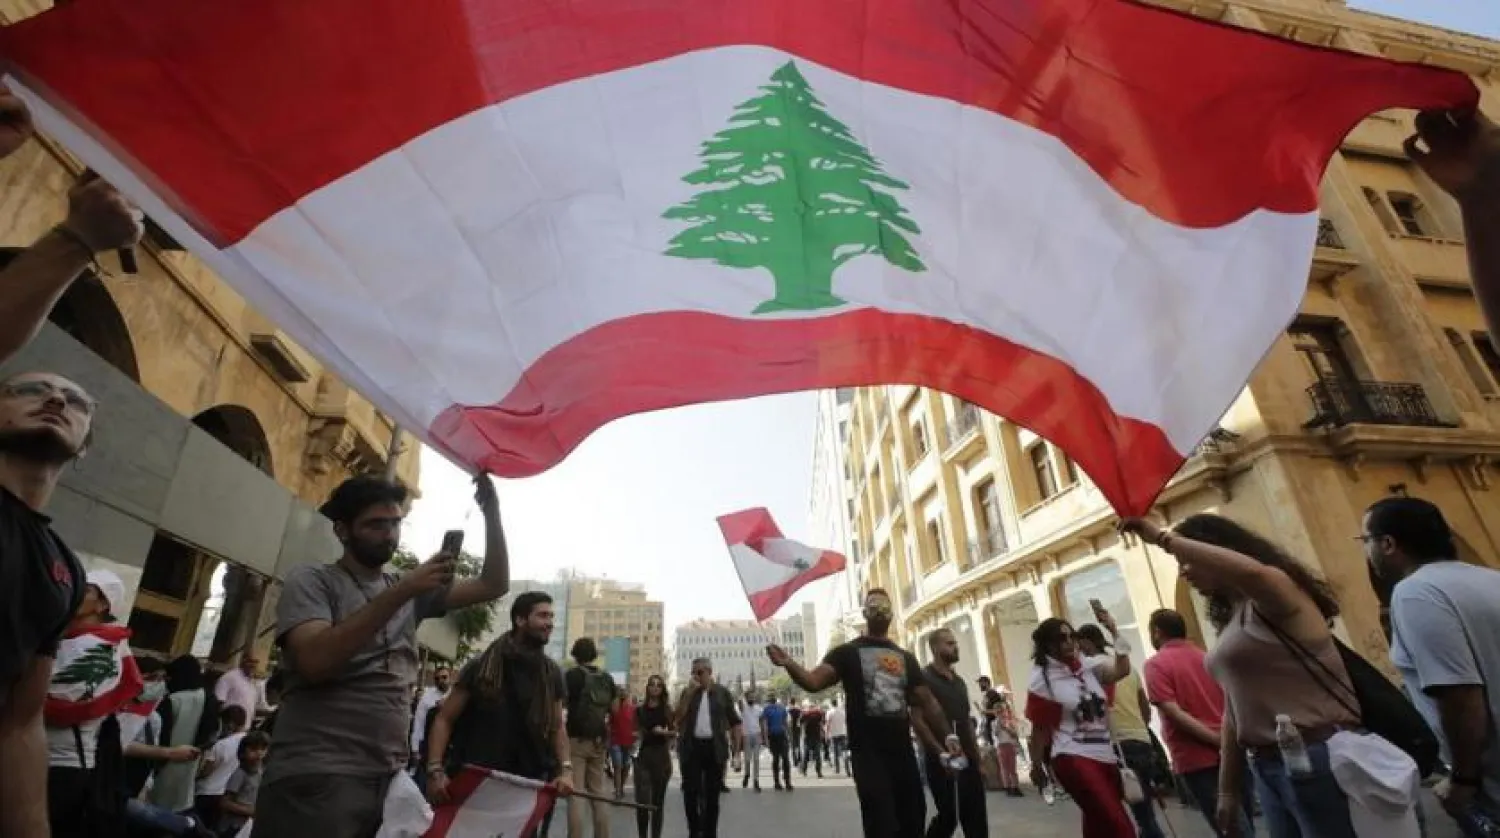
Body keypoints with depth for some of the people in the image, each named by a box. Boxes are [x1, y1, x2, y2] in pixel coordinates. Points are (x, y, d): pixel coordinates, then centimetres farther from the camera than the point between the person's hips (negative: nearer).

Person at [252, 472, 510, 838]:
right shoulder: (310, 581, -2)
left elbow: (493, 586, 9)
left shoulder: (410, 591, 13)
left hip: (389, 779, 6)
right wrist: (401, 593, -22)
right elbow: (315, 662, -19)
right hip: (316, 779, -5)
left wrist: (491, 512, -1)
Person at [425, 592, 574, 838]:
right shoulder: (481, 667, -7)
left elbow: (557, 726, 7)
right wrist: (435, 770, -19)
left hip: (528, 787, 3)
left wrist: (565, 768, -10)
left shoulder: (552, 674, 1)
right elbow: (445, 719, -5)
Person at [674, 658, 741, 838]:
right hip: (691, 747, 1)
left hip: (714, 748, -1)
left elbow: (735, 722, 2)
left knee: (712, 794, 8)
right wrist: (689, 693, -15)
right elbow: (678, 717, -7)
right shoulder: (688, 692, 6)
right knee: (690, 792, 3)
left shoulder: (722, 692, 1)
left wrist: (737, 748, -4)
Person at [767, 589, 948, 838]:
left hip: (903, 752, 5)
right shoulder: (847, 652, -1)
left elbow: (927, 703, 13)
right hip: (868, 753, -4)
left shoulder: (905, 658, 11)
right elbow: (814, 682, -14)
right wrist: (789, 664, -35)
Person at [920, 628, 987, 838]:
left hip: (967, 759, 7)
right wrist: (940, 752, -21)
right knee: (948, 816, -2)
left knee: (977, 818, 6)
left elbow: (967, 721, 18)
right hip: (942, 760, -7)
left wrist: (978, 757, 13)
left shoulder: (960, 681, 15)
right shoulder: (924, 678, -9)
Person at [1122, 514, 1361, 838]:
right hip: (1266, 765, 8)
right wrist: (1228, 788, 15)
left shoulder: (1274, 593, -11)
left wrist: (1164, 538, -33)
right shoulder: (1230, 615, 13)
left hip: (1317, 757, -8)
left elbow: (1250, 571, -39)